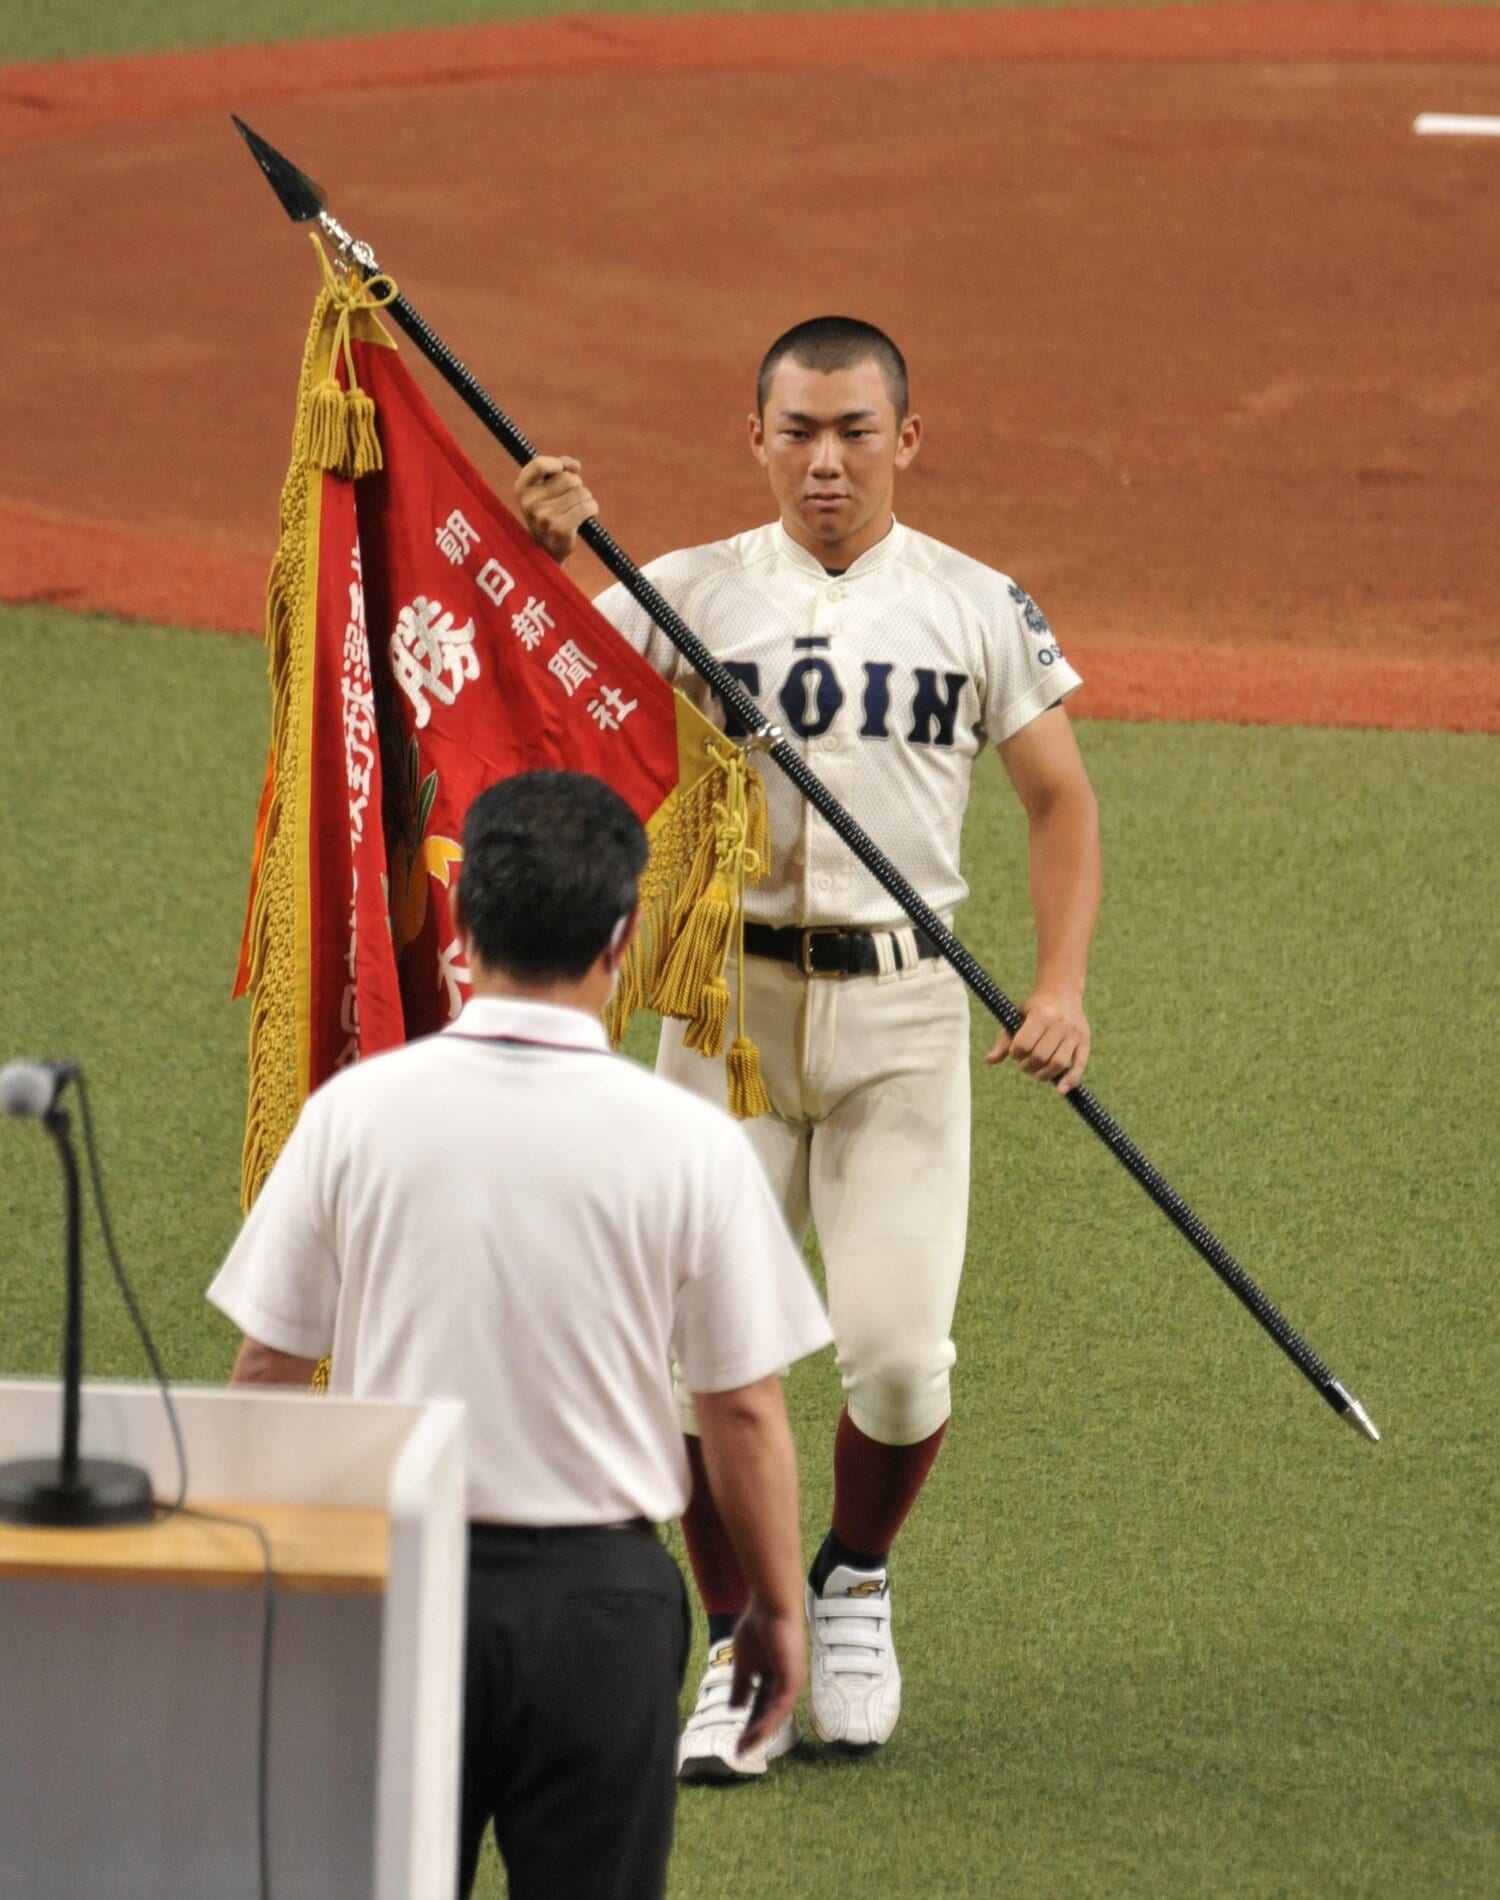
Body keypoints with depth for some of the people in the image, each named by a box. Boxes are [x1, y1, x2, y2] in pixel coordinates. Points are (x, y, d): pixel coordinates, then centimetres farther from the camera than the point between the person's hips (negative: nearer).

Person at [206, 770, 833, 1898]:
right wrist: (777, 1606, 10)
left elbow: (266, 1370, 1)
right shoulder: (688, 1140, -9)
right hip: (600, 1593, -1)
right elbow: (746, 1413, -4)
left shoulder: (355, 1111, -5)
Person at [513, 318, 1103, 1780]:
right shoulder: (694, 593, 4)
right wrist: (539, 554, -23)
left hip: (901, 1006, 0)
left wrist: (1061, 985, -4)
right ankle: (738, 1648, 11)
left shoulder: (976, 607, 5)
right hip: (730, 994, 1)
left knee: (896, 1350, -8)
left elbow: (1060, 798, 9)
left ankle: (853, 1580, 22)